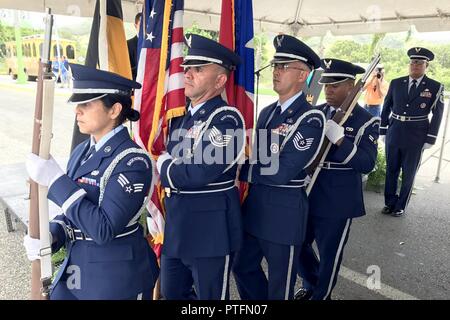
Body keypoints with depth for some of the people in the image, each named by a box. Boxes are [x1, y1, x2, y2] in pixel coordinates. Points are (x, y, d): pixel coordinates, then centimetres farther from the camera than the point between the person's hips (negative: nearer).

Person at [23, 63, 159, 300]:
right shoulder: (81, 152, 1)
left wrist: (56, 179, -25)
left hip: (117, 277, -6)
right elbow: (72, 210, 10)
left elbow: (103, 229, -26)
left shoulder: (132, 161, -22)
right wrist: (49, 236, -9)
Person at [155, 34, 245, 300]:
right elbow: (163, 156, 15)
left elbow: (199, 173, -26)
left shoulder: (226, 118, -16)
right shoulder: (181, 116, 10)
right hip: (175, 224, 8)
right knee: (171, 293, 22)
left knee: (210, 296, 12)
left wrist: (164, 167, -11)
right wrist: (169, 166, -5)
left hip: (210, 229, -8)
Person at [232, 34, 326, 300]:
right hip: (253, 206, 7)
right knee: (243, 268, 22)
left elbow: (282, 171, -24)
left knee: (280, 283, 13)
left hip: (285, 211, -7)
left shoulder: (311, 118, -16)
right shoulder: (267, 112, 9)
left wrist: (240, 171, -15)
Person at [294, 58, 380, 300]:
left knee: (329, 254, 11)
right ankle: (311, 284, 44)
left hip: (338, 201, -4)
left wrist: (339, 139, -29)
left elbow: (367, 164, -17)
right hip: (307, 194, 5)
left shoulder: (366, 121, -9)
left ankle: (321, 295, 37)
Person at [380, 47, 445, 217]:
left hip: (416, 137, -2)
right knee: (391, 170, 11)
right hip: (394, 133, 2)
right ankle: (389, 202, 26)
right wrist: (383, 130, 5)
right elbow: (386, 107, 9)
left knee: (409, 173, 7)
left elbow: (437, 115, -1)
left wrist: (430, 139, -5)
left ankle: (401, 206, 21)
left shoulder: (435, 87, -3)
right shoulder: (396, 83, 3)